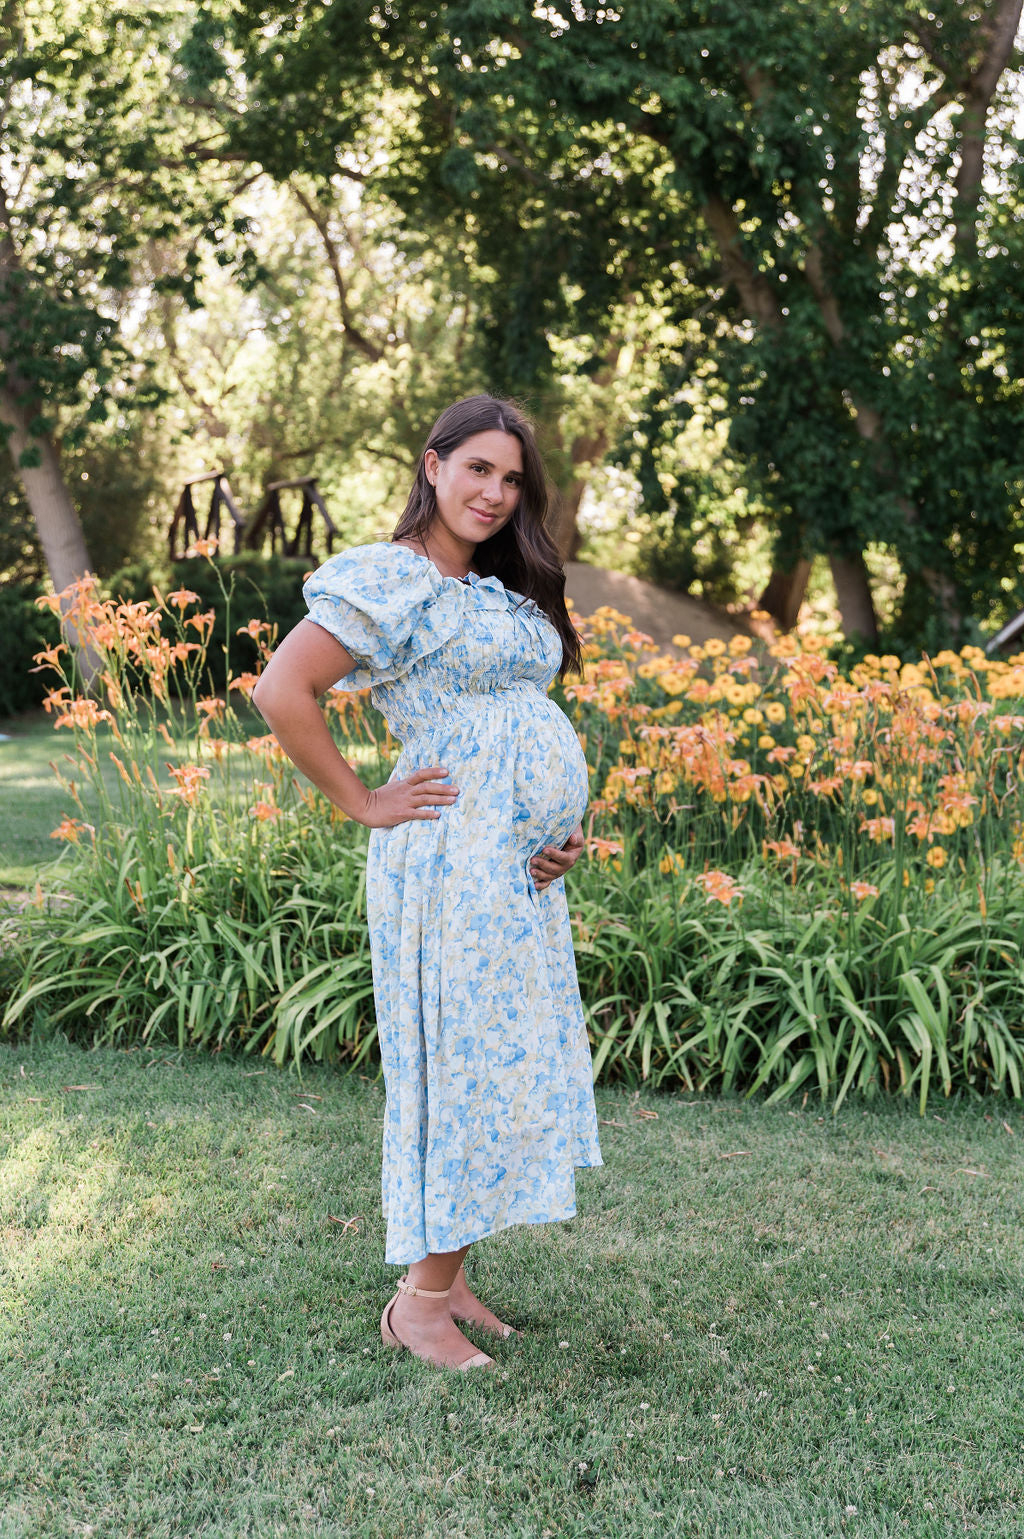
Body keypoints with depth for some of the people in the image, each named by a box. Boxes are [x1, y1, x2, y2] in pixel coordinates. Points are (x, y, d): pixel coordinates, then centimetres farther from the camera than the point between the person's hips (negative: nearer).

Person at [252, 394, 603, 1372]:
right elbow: (281, 692, -19)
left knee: (505, 1059, 11)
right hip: (452, 859, -9)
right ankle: (420, 1300, 11)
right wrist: (363, 804, -14)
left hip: (523, 865, 9)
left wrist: (561, 827, 9)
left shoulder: (505, 591, 17)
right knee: (458, 1058, -3)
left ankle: (448, 1277, 24)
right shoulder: (389, 580, -9)